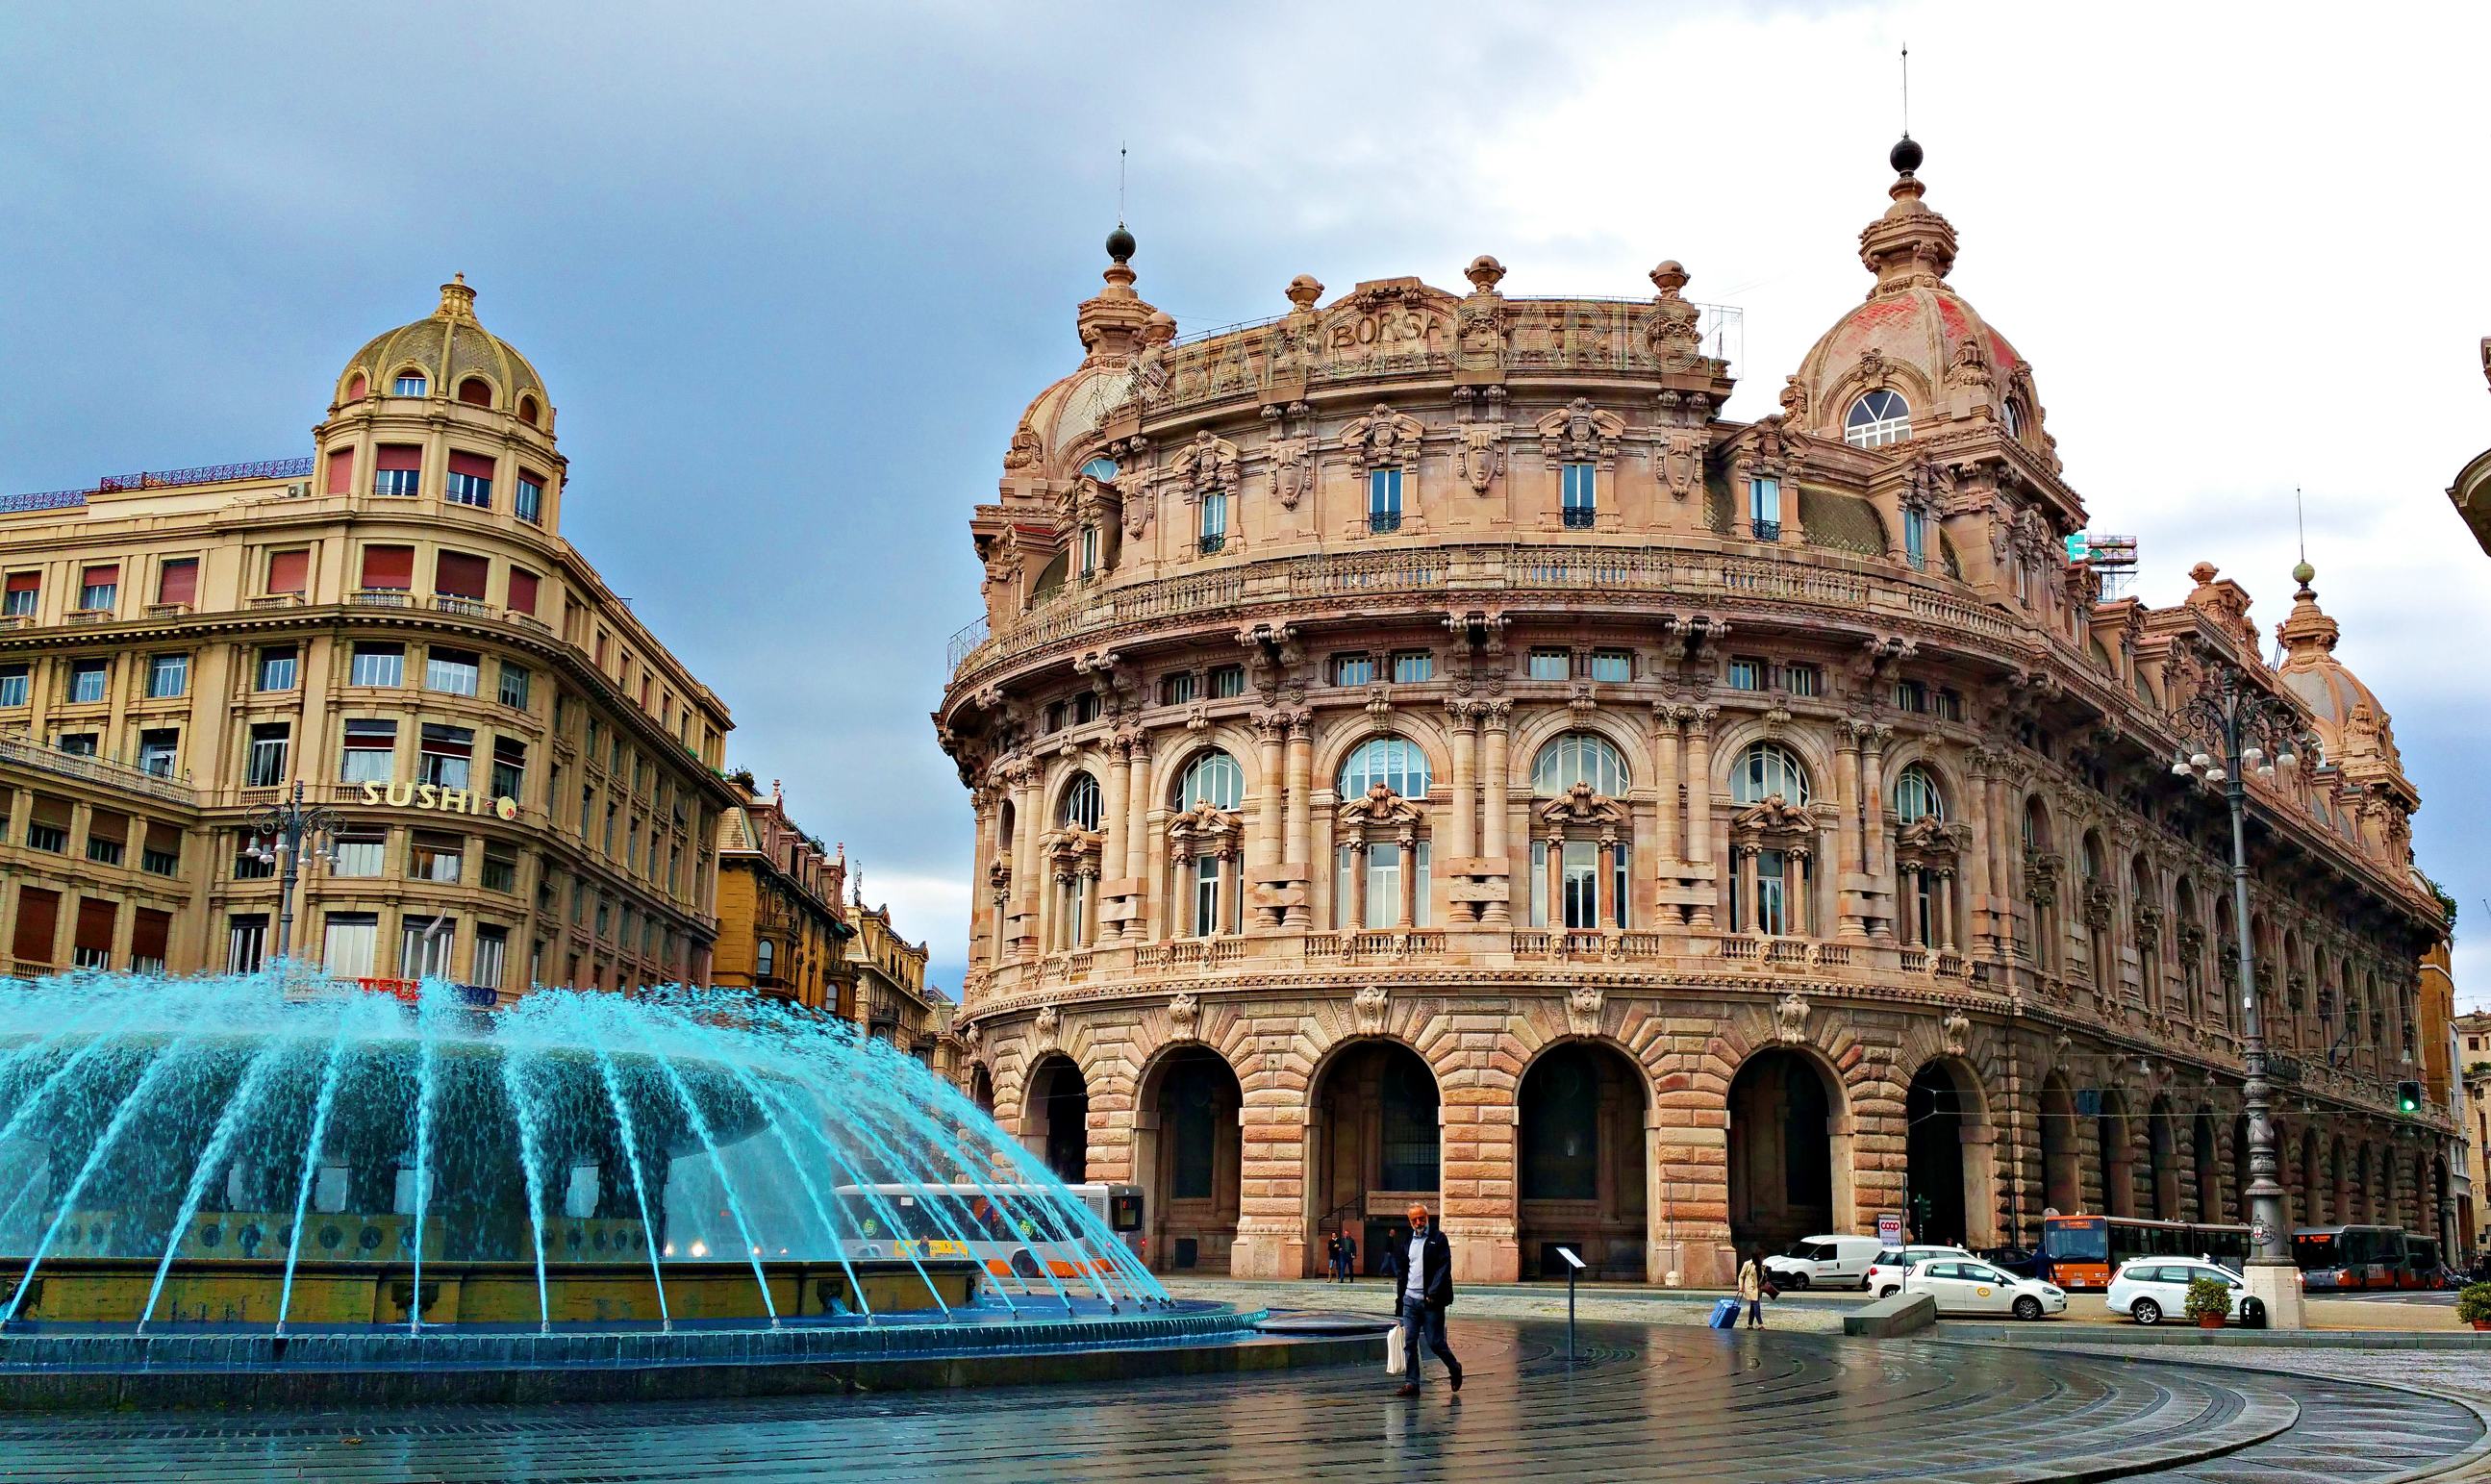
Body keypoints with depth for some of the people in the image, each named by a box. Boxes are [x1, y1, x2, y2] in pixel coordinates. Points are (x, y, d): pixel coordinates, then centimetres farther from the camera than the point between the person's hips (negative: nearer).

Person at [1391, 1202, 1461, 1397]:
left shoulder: (1438, 1239, -2)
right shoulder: (1407, 1242, 14)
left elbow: (1444, 1268, -9)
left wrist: (1433, 1293, -17)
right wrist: (1399, 1299, 13)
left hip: (1431, 1301, -5)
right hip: (1410, 1300, 5)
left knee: (1435, 1342, -1)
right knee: (1409, 1343, 1)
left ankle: (1454, 1369, 23)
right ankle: (1411, 1383, 6)